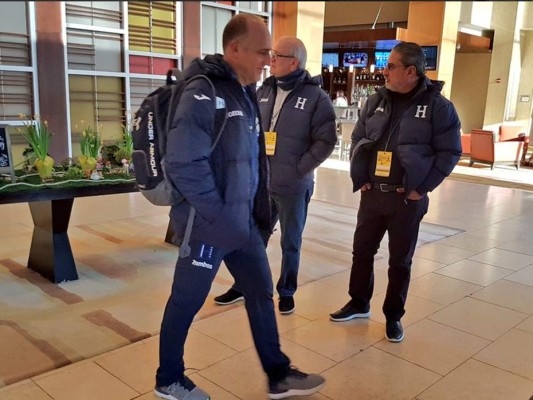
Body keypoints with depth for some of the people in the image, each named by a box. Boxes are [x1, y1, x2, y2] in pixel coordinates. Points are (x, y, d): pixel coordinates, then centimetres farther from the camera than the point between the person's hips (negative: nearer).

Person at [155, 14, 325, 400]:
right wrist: (219, 216, -21)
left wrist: (259, 208, 12)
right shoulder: (203, 94, -18)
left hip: (244, 220, 9)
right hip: (209, 223, -8)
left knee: (261, 291, 15)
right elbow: (183, 164, -25)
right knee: (187, 302, 9)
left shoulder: (244, 93, 10)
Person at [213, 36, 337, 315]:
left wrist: (300, 168, -14)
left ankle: (286, 292, 29)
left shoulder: (316, 97, -9)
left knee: (290, 243, 11)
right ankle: (243, 286, 32)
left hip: (293, 187, -4)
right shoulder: (263, 91, 7)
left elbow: (326, 141, -11)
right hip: (260, 183, 5)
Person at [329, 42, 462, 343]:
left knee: (400, 261, 8)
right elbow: (357, 140, 13)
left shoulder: (437, 106, -7)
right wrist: (359, 177, 2)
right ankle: (359, 303, 32)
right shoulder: (376, 101, 7)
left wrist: (422, 188, -12)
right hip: (372, 193, 4)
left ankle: (394, 316, 25)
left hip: (407, 198, -4)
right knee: (362, 250, 13)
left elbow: (450, 152, -7)